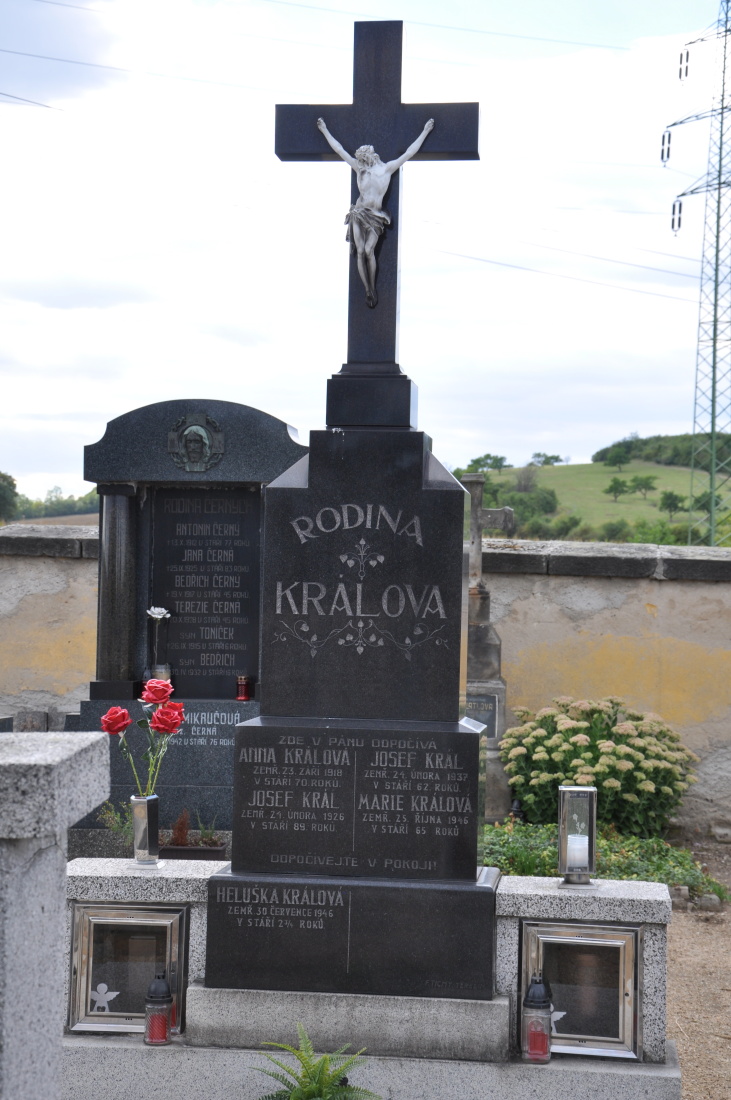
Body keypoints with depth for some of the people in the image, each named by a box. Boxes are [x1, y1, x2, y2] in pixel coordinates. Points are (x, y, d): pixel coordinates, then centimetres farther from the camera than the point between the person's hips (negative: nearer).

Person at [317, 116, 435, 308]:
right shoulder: (359, 168, 7)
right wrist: (325, 131, 20)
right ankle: (368, 290, 0)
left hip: (375, 217, -2)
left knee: (369, 250, -16)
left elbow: (408, 153, 6)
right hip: (359, 214, 2)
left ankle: (373, 289, -6)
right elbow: (339, 149, 15)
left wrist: (425, 132, 10)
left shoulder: (387, 169, 2)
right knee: (360, 252, -6)